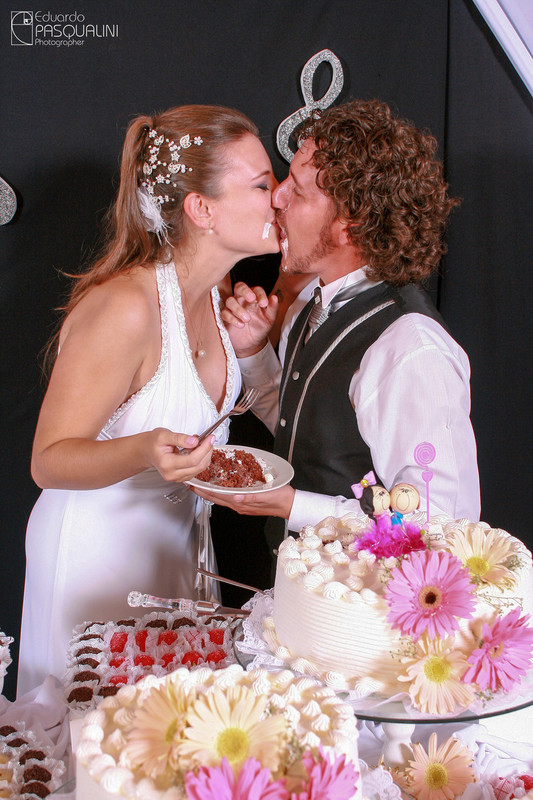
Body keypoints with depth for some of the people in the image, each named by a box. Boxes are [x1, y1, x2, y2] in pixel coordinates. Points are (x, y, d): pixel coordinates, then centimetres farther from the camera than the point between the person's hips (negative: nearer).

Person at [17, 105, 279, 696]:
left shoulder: (209, 292, -3)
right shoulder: (124, 307, -28)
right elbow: (49, 460, -22)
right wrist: (145, 451, -40)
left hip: (179, 537, 8)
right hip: (99, 552, -8)